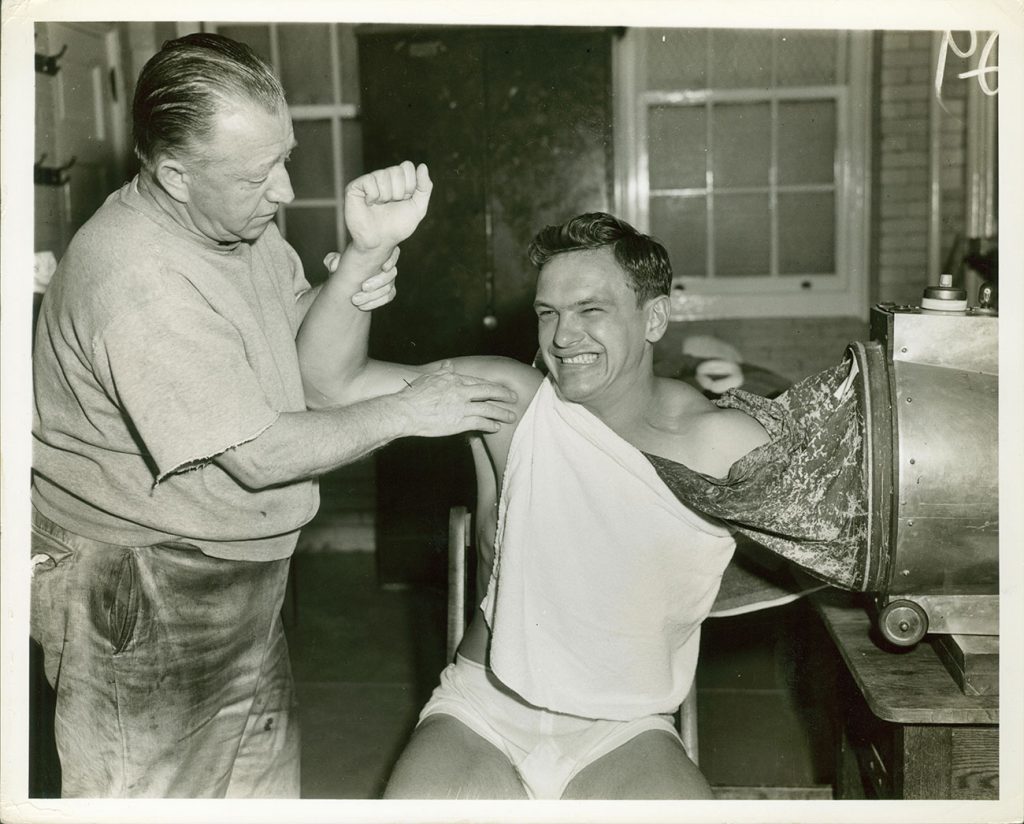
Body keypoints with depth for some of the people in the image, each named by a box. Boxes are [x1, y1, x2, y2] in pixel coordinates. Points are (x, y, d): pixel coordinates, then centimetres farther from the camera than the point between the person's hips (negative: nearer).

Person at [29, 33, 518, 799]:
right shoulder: (134, 277, -29)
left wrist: (361, 264, -16)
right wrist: (406, 411, -16)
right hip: (138, 589, -8)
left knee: (264, 785, 19)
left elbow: (301, 349, 3)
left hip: (240, 576, 8)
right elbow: (260, 456, -26)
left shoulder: (241, 217, -1)